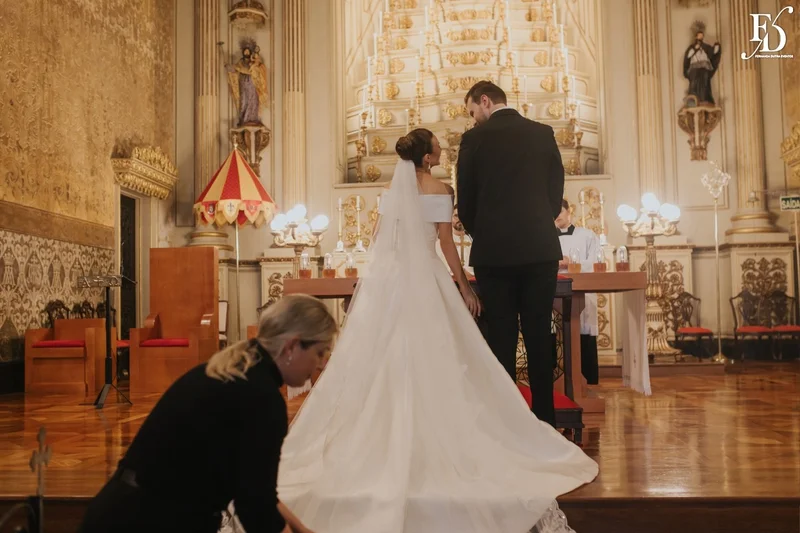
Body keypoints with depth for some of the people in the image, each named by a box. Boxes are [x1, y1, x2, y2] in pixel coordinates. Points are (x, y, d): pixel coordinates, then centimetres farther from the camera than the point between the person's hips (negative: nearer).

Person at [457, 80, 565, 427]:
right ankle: (544, 417, 14)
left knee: (501, 337, 4)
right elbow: (556, 192, 8)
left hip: (494, 251, -2)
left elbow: (465, 199, 0)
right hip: (540, 248, 3)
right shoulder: (544, 134, 6)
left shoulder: (475, 139, -4)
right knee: (539, 334, 8)